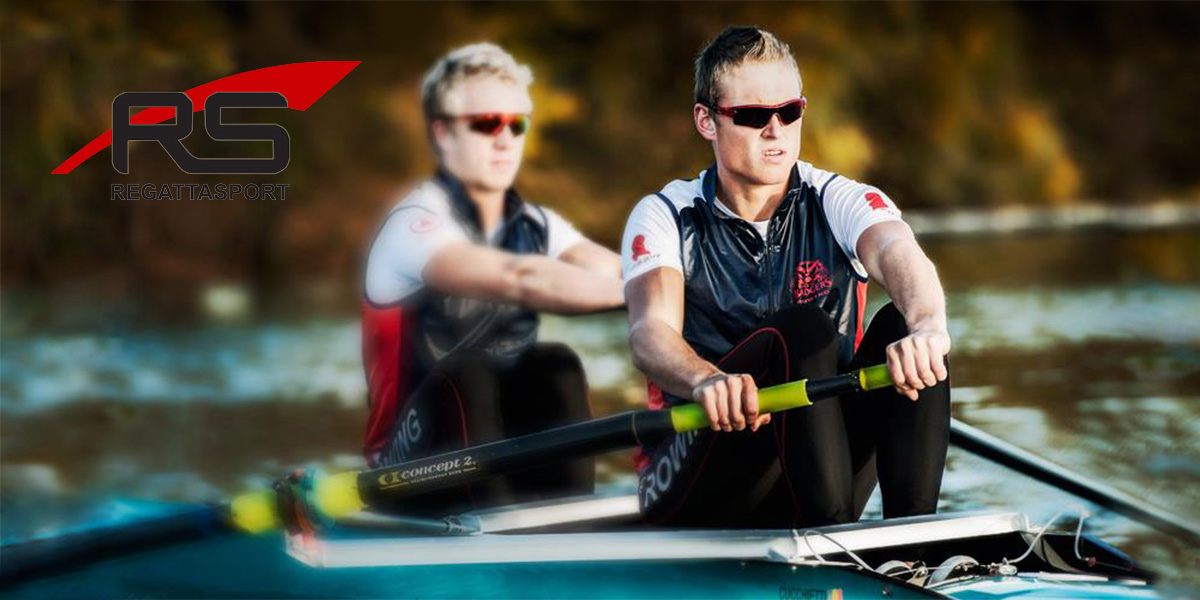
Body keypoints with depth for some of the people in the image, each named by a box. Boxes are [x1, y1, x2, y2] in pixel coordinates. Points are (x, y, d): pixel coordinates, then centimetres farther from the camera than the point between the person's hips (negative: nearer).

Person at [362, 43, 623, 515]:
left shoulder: (536, 225, 7)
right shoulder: (416, 224, -14)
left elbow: (610, 270, -13)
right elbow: (518, 279, -33)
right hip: (416, 465, -5)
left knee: (554, 366, -23)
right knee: (466, 374, -33)